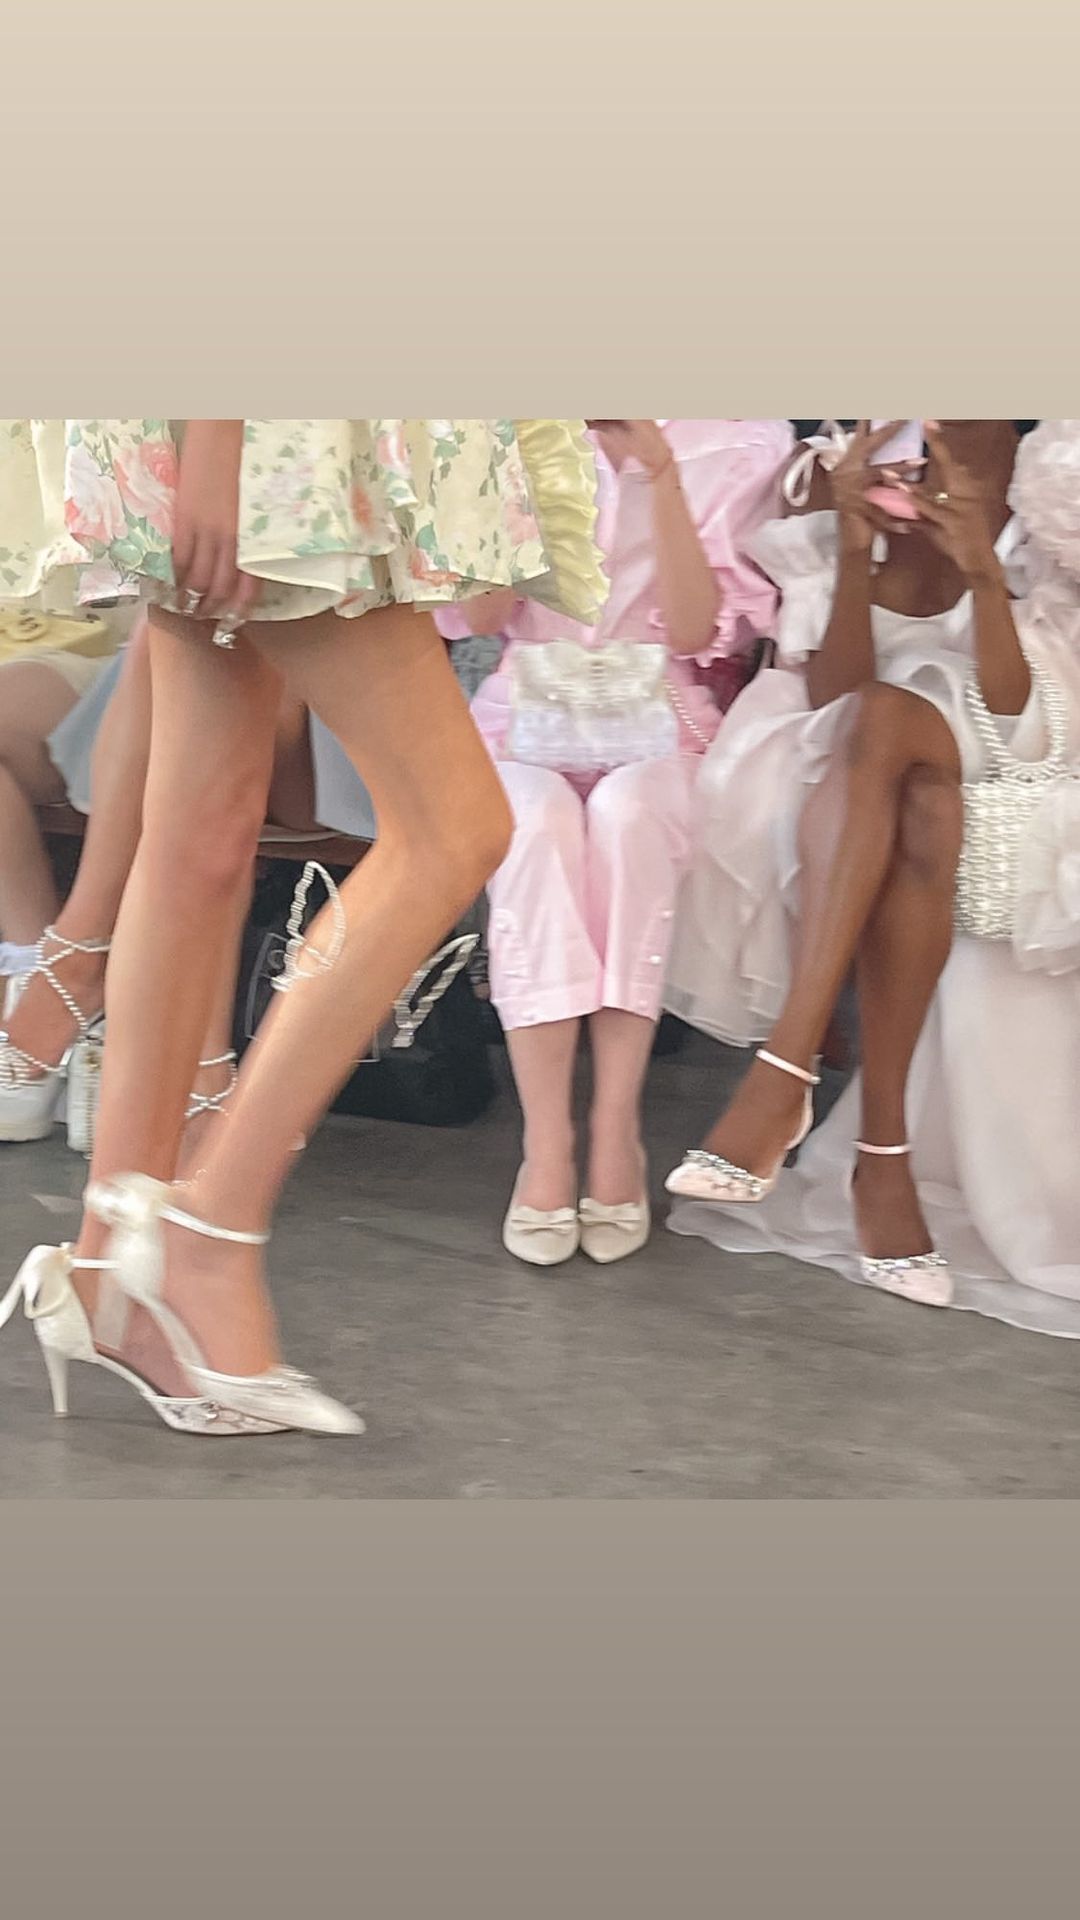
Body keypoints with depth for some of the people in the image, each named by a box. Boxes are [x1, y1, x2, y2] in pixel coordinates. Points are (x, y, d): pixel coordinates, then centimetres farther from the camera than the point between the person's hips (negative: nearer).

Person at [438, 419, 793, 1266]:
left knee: (627, 811, -36)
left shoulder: (738, 444, 1)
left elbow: (694, 632, -7)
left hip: (660, 726, 0)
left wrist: (660, 473, -17)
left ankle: (617, 1128, -33)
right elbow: (477, 615, -2)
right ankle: (547, 1142, -36)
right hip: (529, 721, 1)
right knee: (539, 819, -34)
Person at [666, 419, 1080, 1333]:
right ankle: (885, 1157, -41)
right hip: (836, 820, 1)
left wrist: (982, 574, -23)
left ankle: (785, 1075, -37)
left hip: (994, 807, 0)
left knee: (885, 716, -32)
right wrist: (855, 553, -20)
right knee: (875, 737, -34)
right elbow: (832, 703, -7)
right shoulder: (830, 524, 6)